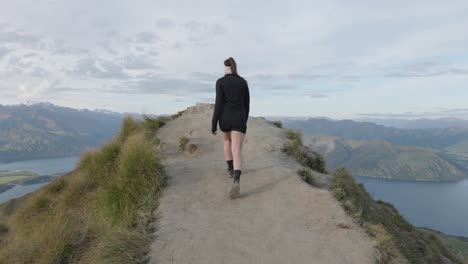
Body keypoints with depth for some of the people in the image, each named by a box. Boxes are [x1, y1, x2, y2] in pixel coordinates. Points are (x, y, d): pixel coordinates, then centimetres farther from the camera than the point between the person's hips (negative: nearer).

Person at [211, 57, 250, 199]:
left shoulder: (220, 82, -5)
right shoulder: (243, 81, 5)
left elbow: (218, 104, -11)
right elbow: (247, 103, 9)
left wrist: (213, 124, -6)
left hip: (225, 119, 0)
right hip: (239, 119, 0)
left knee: (227, 139, 30)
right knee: (237, 151, -9)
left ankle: (230, 169, 34)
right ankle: (236, 180, -31)